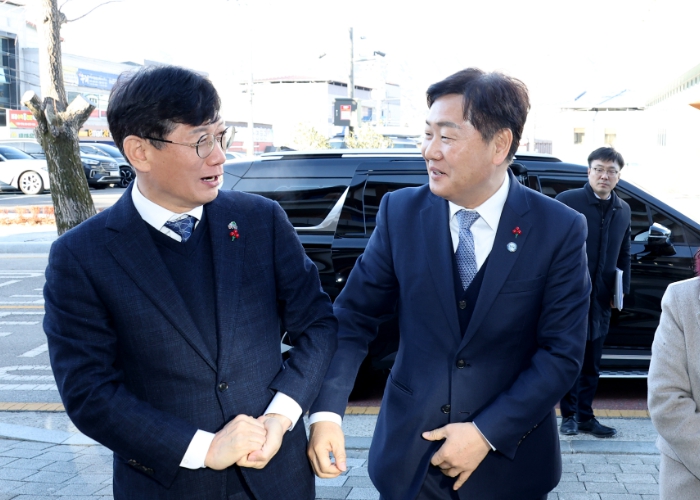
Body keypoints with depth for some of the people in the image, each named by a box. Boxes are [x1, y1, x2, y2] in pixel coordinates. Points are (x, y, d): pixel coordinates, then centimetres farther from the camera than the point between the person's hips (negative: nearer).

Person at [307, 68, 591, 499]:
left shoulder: (560, 230, -10)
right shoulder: (401, 213, -6)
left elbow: (562, 352, -10)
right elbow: (355, 316, -5)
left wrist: (488, 432, -16)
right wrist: (326, 411, -17)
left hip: (510, 461, -1)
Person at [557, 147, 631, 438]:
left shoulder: (623, 210, 11)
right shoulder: (567, 201, -7)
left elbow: (624, 255, 17)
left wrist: (623, 289, 9)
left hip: (601, 299, 5)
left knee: (592, 362, 12)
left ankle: (585, 416, 21)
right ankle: (569, 415, 15)